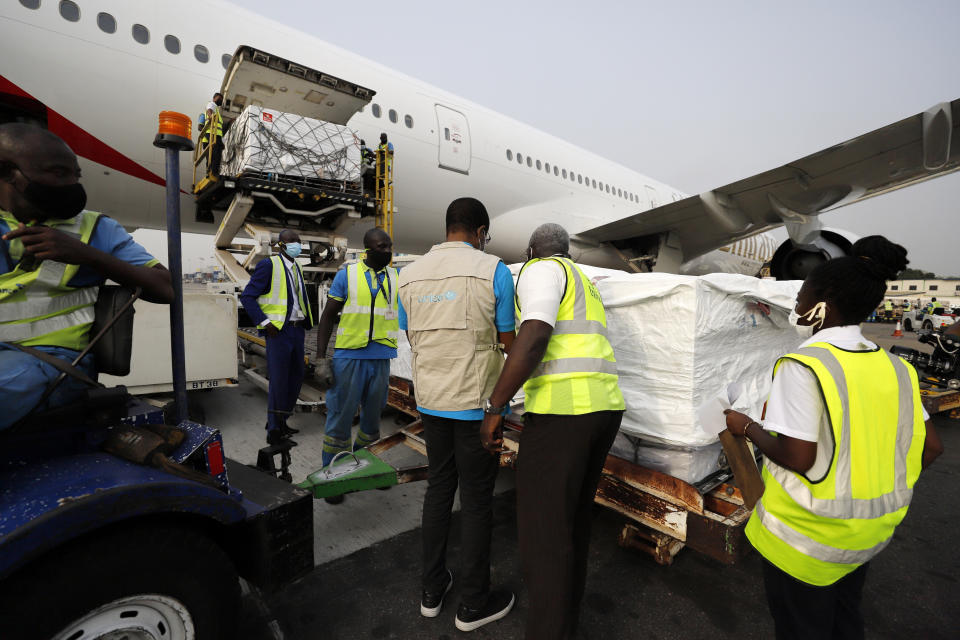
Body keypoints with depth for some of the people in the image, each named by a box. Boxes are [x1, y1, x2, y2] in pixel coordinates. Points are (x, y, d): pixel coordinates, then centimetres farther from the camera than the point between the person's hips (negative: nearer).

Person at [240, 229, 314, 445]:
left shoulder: (297, 266, 14)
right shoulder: (268, 265, -9)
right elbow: (247, 296, -10)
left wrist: (305, 320, 12)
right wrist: (265, 323, -16)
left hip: (297, 329, 8)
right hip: (278, 330, -7)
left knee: (296, 376, 13)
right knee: (278, 380, -3)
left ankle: (280, 422, 28)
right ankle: (274, 430, 12)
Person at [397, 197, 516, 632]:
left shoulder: (409, 275, 4)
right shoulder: (493, 270, -10)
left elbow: (412, 337, 11)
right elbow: (509, 342, -7)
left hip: (430, 399, 5)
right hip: (476, 401, -5)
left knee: (438, 488, 20)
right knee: (477, 499, 9)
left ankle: (432, 590, 35)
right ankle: (475, 603, 28)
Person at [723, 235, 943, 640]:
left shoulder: (802, 366, -25)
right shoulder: (893, 367, -2)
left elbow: (797, 457, -26)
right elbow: (929, 446, 4)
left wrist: (748, 428, -11)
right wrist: (885, 490, 16)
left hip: (808, 532, -7)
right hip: (872, 530, 7)